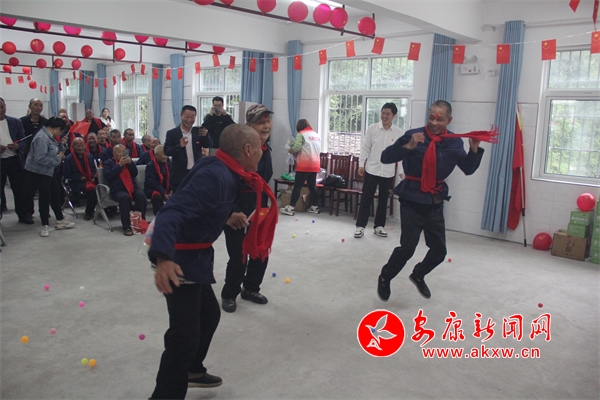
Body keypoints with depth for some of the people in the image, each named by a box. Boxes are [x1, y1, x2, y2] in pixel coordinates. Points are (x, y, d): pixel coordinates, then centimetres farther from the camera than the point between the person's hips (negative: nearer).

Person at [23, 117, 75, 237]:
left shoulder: (49, 136, 6)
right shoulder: (42, 138, -24)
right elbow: (40, 158, -30)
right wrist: (58, 158, -20)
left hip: (46, 172, 10)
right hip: (38, 172, -10)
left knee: (55, 193, 14)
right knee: (45, 196, -1)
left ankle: (60, 220, 26)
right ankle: (45, 226, 12)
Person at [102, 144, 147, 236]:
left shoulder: (127, 161, 24)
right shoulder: (108, 163, 13)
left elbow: (135, 173, 13)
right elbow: (107, 176, -5)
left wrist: (130, 163, -3)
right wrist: (119, 165, -9)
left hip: (132, 187, 4)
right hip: (118, 190, -3)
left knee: (141, 195, -29)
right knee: (124, 197, -36)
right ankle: (126, 227, -33)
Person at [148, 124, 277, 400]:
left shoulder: (224, 171, 2)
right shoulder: (216, 177, -28)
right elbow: (172, 212, -40)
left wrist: (226, 217, 23)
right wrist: (163, 258, -52)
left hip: (193, 254, 11)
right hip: (179, 257, -11)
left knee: (209, 314, 24)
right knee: (185, 334, -8)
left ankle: (191, 370, 46)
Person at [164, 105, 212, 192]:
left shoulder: (198, 131, 6)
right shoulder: (172, 133, 0)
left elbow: (209, 145, -2)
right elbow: (166, 151, -7)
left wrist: (206, 135, -23)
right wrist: (179, 146, -25)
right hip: (179, 175, -2)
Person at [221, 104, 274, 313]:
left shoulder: (266, 150, 5)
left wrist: (264, 208, 13)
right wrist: (233, 212, -24)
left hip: (258, 208, 8)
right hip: (235, 211, -7)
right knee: (238, 257, 0)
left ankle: (250, 288, 35)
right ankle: (229, 295, 23)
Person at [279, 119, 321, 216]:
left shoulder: (301, 134, -4)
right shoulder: (317, 135, 16)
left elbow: (296, 148, -17)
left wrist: (289, 150, 3)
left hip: (304, 166, -6)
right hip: (315, 165, 7)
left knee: (297, 186, -5)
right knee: (312, 186, 13)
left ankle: (290, 208, -5)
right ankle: (314, 207, 16)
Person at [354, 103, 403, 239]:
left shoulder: (398, 132, -1)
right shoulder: (372, 128, -2)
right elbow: (365, 148, 1)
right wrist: (361, 164, -4)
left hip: (388, 172, 1)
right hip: (372, 170, -1)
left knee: (383, 200, 11)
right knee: (366, 199, 1)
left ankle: (379, 226, 23)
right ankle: (360, 226, 8)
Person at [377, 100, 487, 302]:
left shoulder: (454, 142, -1)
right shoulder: (413, 135, -15)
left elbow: (468, 169, 7)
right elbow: (385, 157, -20)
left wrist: (474, 149, -10)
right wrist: (409, 146, -33)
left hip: (435, 203, 5)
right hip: (412, 201, -5)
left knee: (439, 250, 11)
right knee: (407, 247, -11)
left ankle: (418, 275, 40)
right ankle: (384, 278, 16)